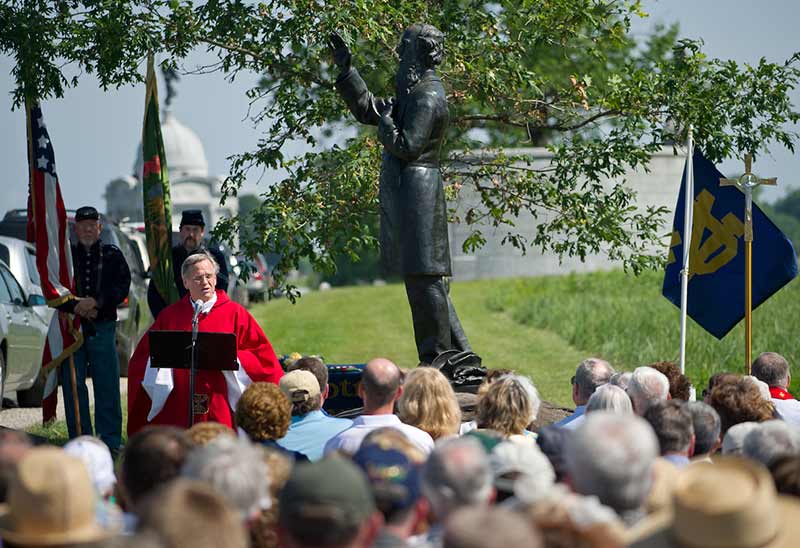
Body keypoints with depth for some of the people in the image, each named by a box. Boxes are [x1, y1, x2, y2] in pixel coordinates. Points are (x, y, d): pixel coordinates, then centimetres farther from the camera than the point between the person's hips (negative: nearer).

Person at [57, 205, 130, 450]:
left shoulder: (112, 255, 9)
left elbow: (122, 286, -1)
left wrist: (96, 302, -15)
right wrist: (76, 306, -12)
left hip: (103, 327, -1)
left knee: (107, 384, -3)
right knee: (73, 386, 1)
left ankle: (110, 440, 2)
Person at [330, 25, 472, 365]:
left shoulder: (427, 97, -14)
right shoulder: (417, 93, 18)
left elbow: (407, 146, -21)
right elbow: (366, 109, 27)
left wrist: (386, 122, -5)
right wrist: (345, 69, 25)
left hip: (417, 194, -10)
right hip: (407, 194, 10)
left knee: (423, 277, -7)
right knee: (424, 278, 13)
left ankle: (436, 358, -4)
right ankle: (459, 354, 16)